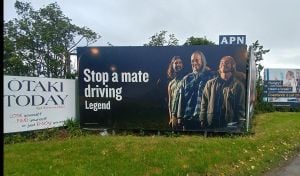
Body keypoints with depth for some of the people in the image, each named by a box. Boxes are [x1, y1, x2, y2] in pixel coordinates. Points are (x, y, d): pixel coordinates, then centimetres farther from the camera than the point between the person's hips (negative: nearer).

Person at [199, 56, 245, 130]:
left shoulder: (238, 85, 4)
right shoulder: (210, 83, 9)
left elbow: (241, 107, 1)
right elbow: (204, 104, 6)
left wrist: (239, 124, -9)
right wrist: (203, 121, -2)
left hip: (230, 125, -1)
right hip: (210, 124, 2)